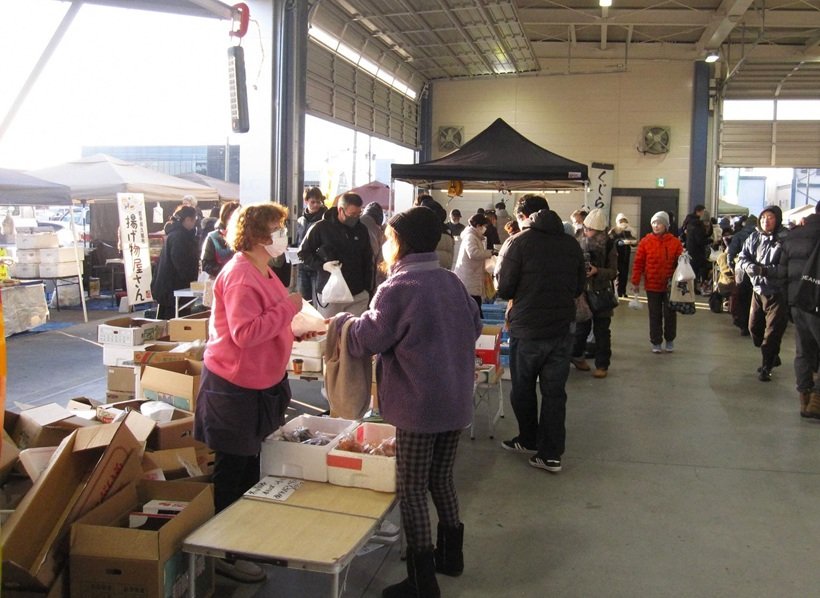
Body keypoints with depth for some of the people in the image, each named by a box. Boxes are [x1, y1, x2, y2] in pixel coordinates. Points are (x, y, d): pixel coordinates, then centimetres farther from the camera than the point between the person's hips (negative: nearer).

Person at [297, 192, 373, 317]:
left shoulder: (362, 230, 7)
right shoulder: (321, 227, -5)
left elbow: (367, 261, 15)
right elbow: (303, 252, 2)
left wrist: (367, 289, 12)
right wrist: (322, 266, -14)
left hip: (358, 295, 3)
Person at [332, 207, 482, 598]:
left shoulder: (398, 287, -15)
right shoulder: (451, 282, 6)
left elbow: (366, 340, -11)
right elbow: (473, 327, 18)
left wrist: (342, 321, 8)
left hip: (419, 406, -7)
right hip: (457, 400, 7)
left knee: (412, 490, 3)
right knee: (441, 479, 22)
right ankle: (450, 554, 36)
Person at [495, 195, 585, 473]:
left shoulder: (517, 242, -11)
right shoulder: (571, 244, 3)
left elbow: (504, 289, -11)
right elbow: (579, 287, 11)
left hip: (527, 329, -3)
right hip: (562, 329, 3)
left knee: (523, 388, 16)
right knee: (555, 391, 8)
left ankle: (528, 440, 31)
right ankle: (551, 454, 11)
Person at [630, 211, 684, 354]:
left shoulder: (675, 242, -3)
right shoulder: (645, 241, -4)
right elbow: (638, 263, -3)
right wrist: (635, 282, -5)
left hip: (670, 286, 0)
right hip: (652, 285, 0)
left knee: (670, 314, 9)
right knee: (655, 315, 7)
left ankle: (670, 340, 27)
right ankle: (656, 342, 17)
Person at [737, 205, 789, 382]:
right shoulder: (754, 238, 3)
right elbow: (742, 257, 5)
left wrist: (766, 270, -29)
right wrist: (749, 266, -16)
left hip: (778, 293, -6)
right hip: (758, 290, 7)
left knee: (772, 332, 1)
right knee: (754, 328, 16)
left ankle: (766, 367, 16)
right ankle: (772, 358, 38)